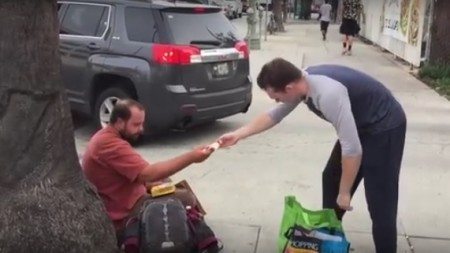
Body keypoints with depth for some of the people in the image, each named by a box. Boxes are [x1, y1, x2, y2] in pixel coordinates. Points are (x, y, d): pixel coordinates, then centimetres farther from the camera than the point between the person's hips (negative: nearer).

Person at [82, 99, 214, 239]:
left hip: (120, 203, 11)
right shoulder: (110, 144, -26)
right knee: (185, 201, -15)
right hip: (122, 217, -11)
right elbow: (148, 174, -32)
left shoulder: (106, 137, 8)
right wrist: (191, 157, -33)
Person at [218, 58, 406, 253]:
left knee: (379, 200, -8)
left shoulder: (328, 94, -36)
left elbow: (352, 149, -31)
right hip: (359, 124, 9)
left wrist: (344, 193, -19)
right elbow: (274, 115, 8)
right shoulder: (301, 82, -9)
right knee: (331, 179, 17)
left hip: (384, 126, -9)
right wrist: (237, 135, 5)